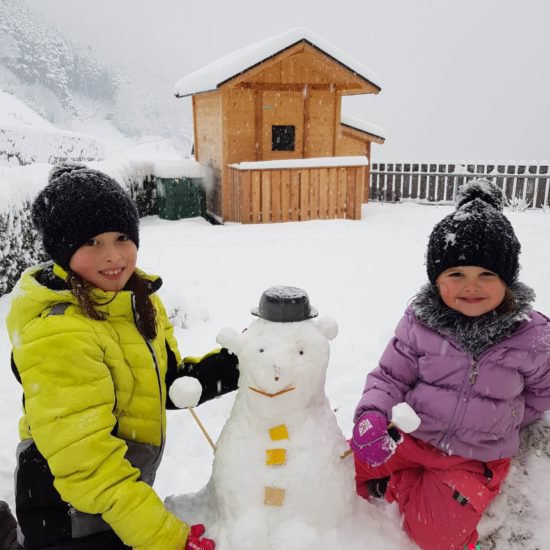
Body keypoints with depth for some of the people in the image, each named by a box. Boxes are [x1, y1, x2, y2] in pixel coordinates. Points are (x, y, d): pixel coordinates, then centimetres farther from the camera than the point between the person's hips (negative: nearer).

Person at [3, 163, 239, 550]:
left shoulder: (137, 301, -2)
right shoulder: (57, 333, -27)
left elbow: (167, 383, 7)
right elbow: (82, 459, -28)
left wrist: (235, 365, -6)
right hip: (70, 517, -7)